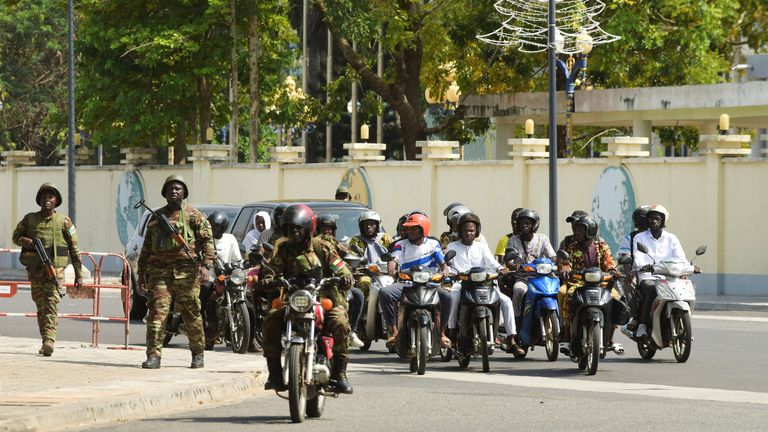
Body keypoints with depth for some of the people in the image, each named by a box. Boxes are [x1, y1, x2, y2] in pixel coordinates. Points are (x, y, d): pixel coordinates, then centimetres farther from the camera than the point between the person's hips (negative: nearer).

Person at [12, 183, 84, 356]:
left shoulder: (63, 222, 1)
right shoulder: (29, 219, 7)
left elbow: (74, 249, 5)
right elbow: (16, 236, 18)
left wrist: (79, 275, 3)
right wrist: (28, 242, -6)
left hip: (55, 270, -3)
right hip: (35, 270, 3)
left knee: (52, 305, -16)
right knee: (41, 307, 9)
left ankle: (49, 341, -28)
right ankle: (45, 342, 17)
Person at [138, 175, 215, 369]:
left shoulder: (193, 215, 6)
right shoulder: (156, 217, 19)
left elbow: (207, 240, -1)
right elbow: (146, 248, 24)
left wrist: (206, 265, -14)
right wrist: (141, 274, 20)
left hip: (185, 272, -3)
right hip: (159, 270, 3)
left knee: (191, 314, 2)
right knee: (156, 312, -9)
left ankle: (198, 353, 17)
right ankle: (153, 356, -11)